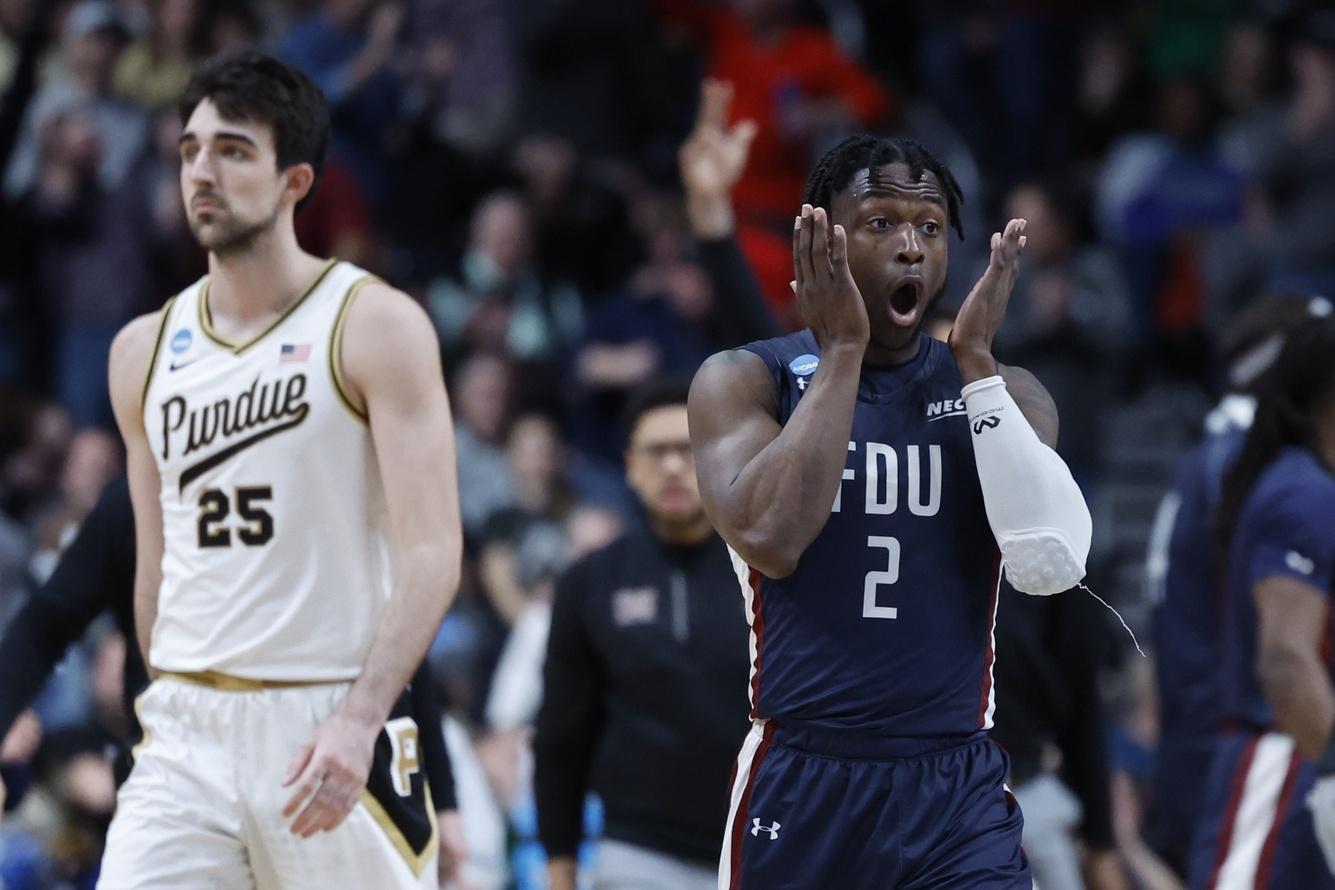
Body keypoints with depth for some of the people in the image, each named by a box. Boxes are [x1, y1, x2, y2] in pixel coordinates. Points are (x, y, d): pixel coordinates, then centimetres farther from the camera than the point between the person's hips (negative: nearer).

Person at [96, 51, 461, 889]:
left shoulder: (376, 326, -5)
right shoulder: (144, 351, 12)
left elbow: (432, 552, -13)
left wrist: (358, 721, -24)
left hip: (331, 726, -4)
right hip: (187, 730, 4)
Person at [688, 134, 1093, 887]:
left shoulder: (1003, 393, 6)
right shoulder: (745, 381, -1)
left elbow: (1052, 565, -12)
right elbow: (771, 539, -19)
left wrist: (976, 361, -11)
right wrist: (841, 350, -14)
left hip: (958, 791, 1)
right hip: (800, 783, -1)